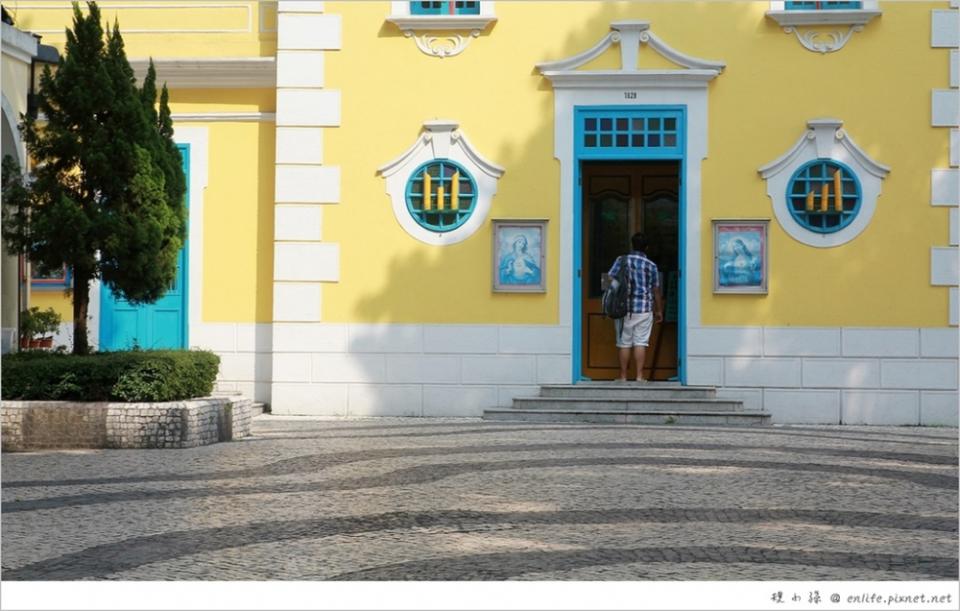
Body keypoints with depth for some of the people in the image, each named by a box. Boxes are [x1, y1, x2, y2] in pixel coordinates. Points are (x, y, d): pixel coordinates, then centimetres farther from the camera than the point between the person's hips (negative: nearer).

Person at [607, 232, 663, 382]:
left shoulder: (621, 260, -1)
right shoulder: (651, 266, 1)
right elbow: (656, 290, 6)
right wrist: (659, 311, 17)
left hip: (624, 309, 0)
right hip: (644, 309, 0)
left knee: (624, 343, 7)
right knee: (640, 342, 3)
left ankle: (623, 376, 11)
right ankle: (639, 375, 0)